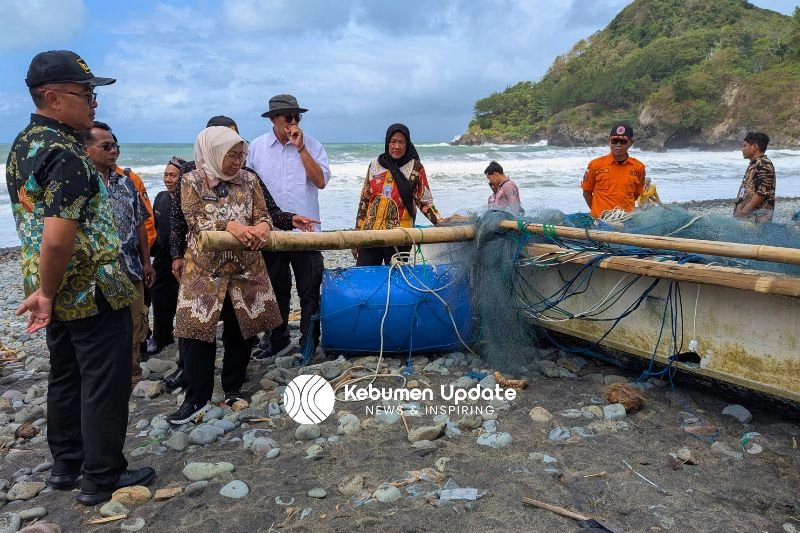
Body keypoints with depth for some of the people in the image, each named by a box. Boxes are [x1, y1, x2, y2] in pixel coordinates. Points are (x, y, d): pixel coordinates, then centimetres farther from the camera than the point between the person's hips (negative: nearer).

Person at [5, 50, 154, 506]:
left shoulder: (23, 145, 9)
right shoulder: (66, 154, -21)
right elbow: (57, 240, -28)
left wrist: (45, 289, 19)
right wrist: (46, 293, -14)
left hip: (59, 293, 9)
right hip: (94, 292, -9)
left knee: (66, 378, 19)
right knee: (104, 383, 3)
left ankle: (67, 465, 33)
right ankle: (103, 477, 16)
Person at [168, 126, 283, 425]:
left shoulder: (248, 180, 5)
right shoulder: (192, 181, -2)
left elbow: (262, 214, 1)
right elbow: (196, 222, -13)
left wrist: (262, 226, -24)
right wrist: (231, 226, -28)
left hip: (245, 269, 3)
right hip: (204, 270, -2)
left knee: (241, 330, 7)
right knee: (197, 330, -3)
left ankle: (233, 389, 23)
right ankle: (197, 398, 8)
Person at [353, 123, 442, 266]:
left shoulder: (415, 168, 1)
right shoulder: (375, 166, 9)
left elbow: (424, 201, 3)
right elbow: (364, 201, 13)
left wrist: (440, 221, -14)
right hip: (370, 233, 3)